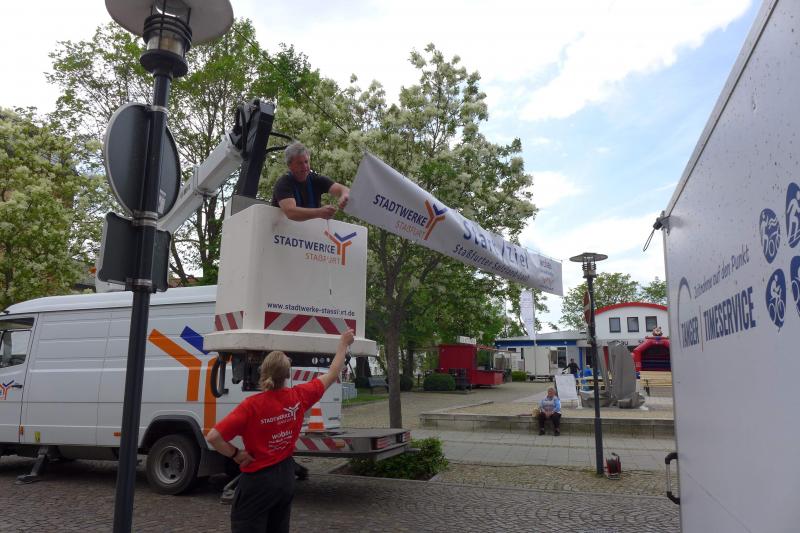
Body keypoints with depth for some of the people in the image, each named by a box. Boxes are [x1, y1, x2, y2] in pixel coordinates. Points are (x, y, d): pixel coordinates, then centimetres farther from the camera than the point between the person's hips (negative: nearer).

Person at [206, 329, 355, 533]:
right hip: (285, 477, 5)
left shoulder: (252, 405, -21)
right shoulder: (299, 397, -9)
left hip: (257, 480, -5)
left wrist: (236, 454, -9)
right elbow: (332, 374, 5)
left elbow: (213, 437, -25)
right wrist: (343, 343, 15)